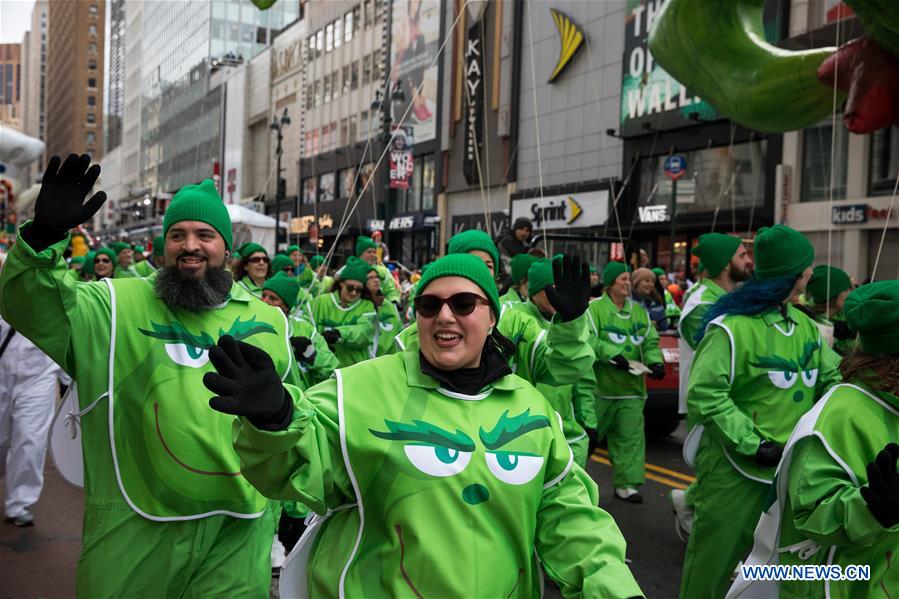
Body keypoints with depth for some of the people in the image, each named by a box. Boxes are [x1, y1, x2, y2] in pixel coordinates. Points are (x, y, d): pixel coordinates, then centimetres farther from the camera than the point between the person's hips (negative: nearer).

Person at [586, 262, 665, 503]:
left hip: (631, 386, 5)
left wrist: (655, 362, -6)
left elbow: (651, 341, 12)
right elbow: (587, 340, -16)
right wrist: (612, 354, -23)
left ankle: (626, 483, 8)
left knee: (631, 437, 1)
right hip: (600, 385, -4)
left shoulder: (639, 311, 11)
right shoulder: (595, 309, -8)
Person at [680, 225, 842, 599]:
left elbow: (832, 378, 13)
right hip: (736, 468, -8)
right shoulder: (731, 327, -17)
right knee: (713, 562, 6)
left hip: (792, 466, 8)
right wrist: (753, 444, -21)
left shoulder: (805, 326, 9)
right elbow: (704, 397, -21)